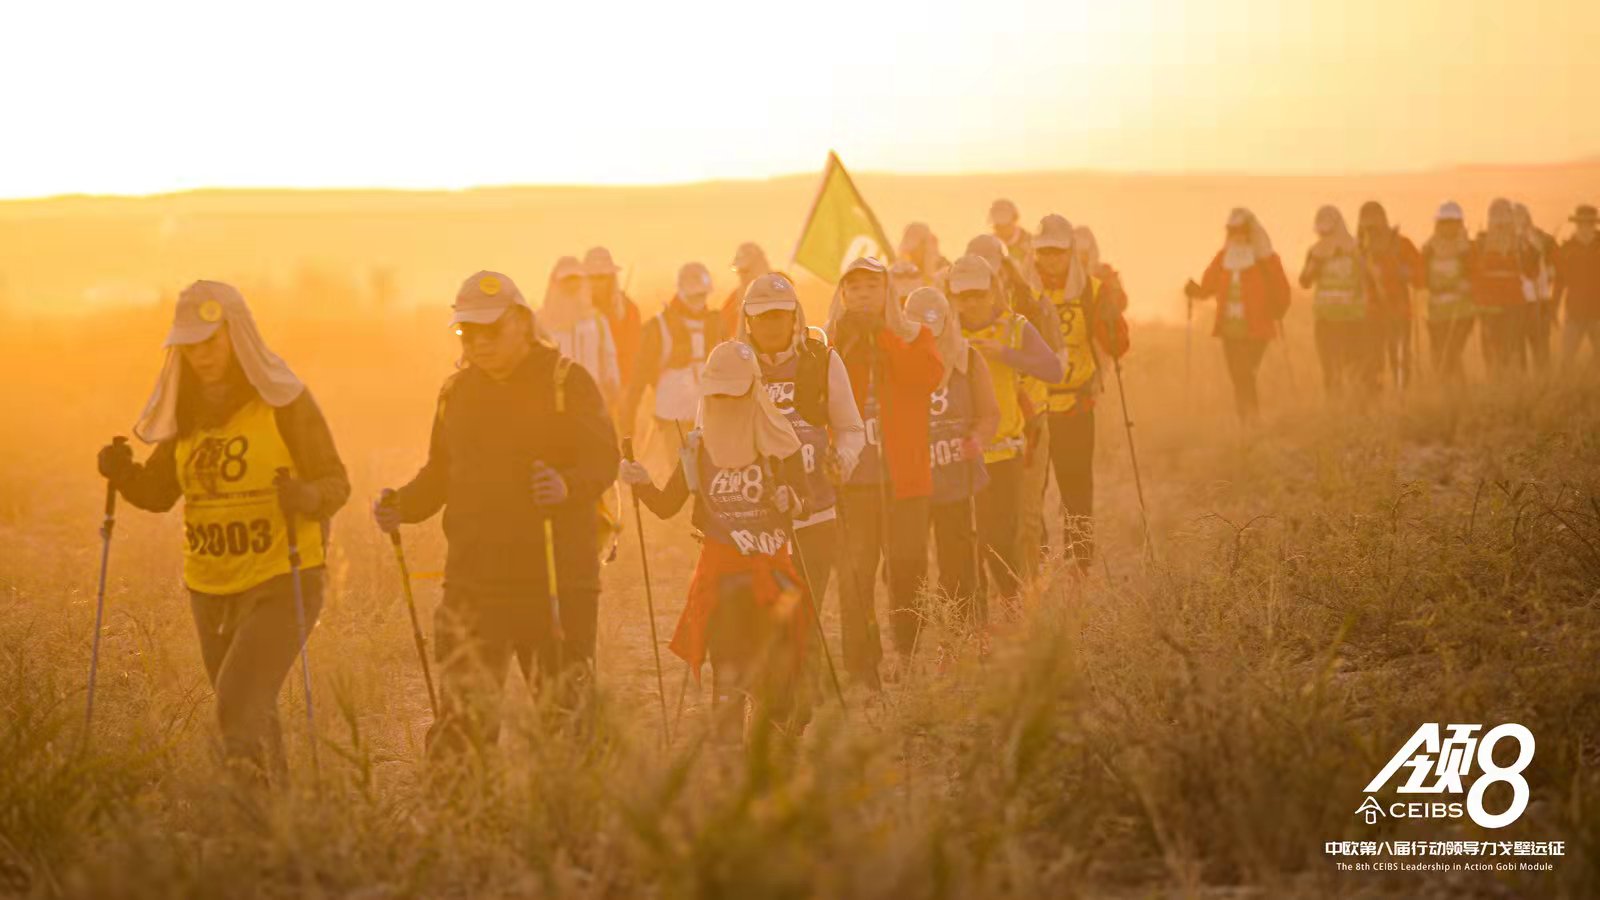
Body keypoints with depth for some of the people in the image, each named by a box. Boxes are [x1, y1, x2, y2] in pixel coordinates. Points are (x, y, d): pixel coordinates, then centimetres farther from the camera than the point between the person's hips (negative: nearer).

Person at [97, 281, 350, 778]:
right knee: (252, 713, 16)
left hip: (281, 583, -6)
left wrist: (306, 497, -29)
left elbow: (335, 483, -8)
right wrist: (125, 475, -9)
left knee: (238, 705, -20)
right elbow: (160, 491, 12)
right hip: (210, 589, 6)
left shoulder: (284, 400, -8)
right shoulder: (186, 410, 9)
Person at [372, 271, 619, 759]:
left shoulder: (566, 381, -2)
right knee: (462, 711, -5)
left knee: (563, 706, 6)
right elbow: (439, 473, 20)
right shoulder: (456, 391, 14)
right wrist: (402, 505, 1)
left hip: (558, 576, -3)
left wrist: (568, 485, -30)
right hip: (474, 577, 3)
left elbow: (603, 457, -9)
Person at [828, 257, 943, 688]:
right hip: (851, 479, -1)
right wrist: (843, 345, -13)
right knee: (855, 576, -6)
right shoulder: (829, 344, 10)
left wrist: (882, 335, -12)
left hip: (904, 477, 1)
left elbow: (928, 376, -11)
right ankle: (862, 670, -2)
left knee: (908, 572, 1)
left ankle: (910, 663, 15)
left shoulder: (912, 337, 11)